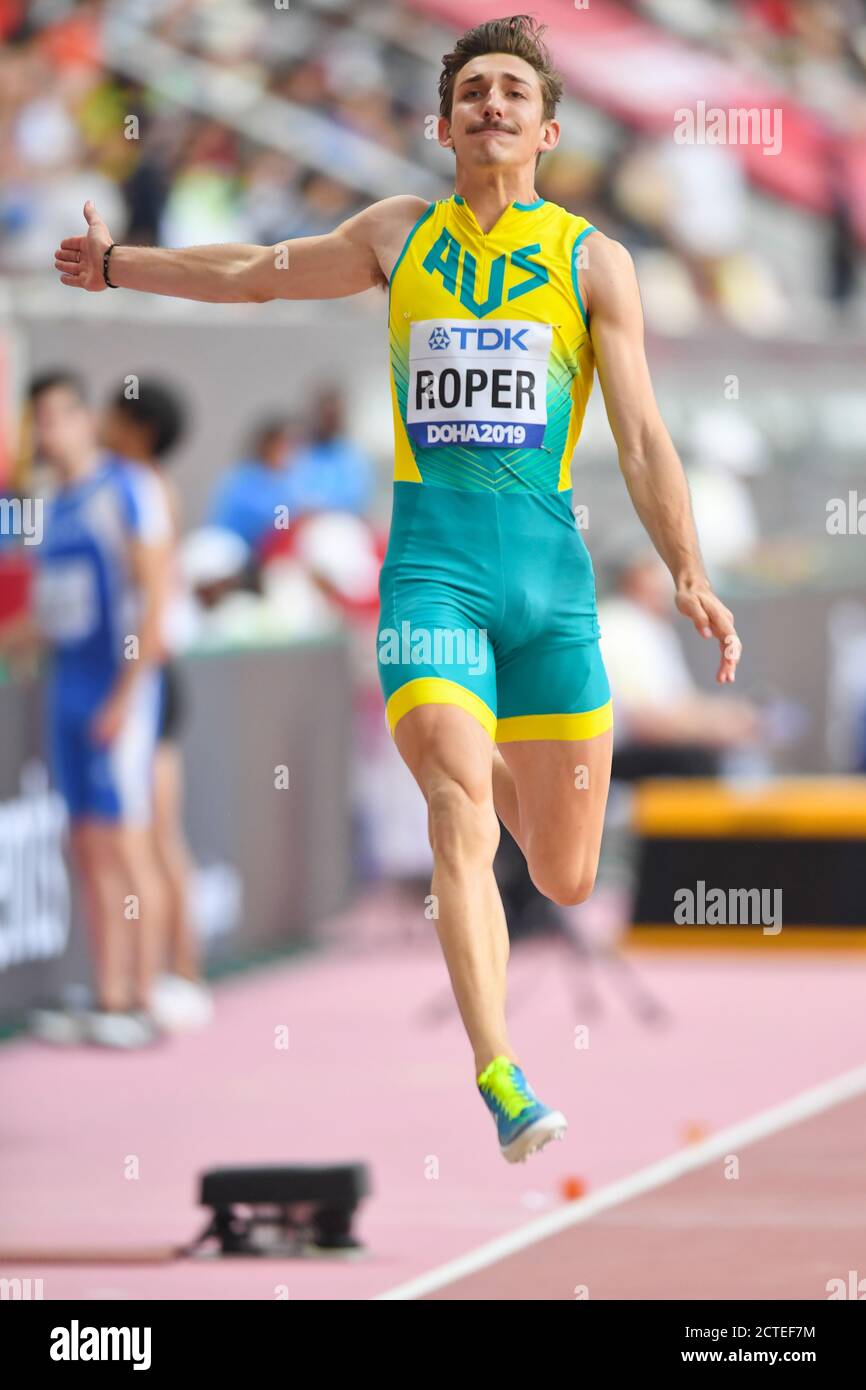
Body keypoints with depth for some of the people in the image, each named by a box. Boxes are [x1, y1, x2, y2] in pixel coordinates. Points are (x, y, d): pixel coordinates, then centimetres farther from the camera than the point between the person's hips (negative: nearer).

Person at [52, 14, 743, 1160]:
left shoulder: (594, 261, 6)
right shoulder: (400, 236, 12)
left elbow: (642, 437, 3)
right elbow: (255, 274, 28)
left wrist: (689, 575, -7)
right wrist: (122, 267, 34)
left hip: (547, 563, 0)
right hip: (432, 557, 0)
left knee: (567, 879, 5)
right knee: (459, 817, -21)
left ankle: (489, 771, 41)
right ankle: (499, 1076, -24)